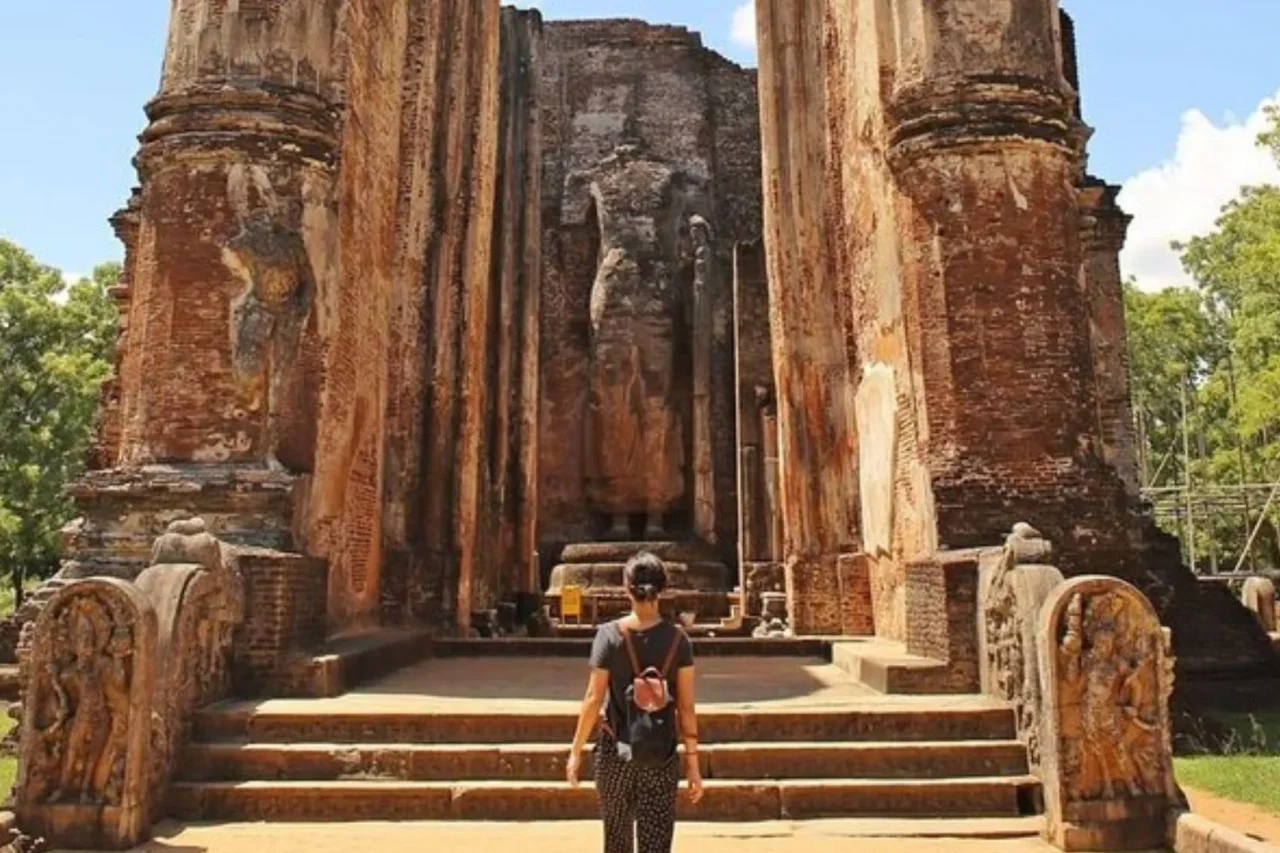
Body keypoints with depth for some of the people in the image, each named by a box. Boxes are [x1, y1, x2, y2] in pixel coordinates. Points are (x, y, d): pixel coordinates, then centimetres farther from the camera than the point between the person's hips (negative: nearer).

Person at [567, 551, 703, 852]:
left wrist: (576, 750, 3)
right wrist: (693, 762, 4)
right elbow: (686, 707, -4)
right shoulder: (677, 639, -5)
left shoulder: (609, 635, -9)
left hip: (615, 750, 0)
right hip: (662, 755, 0)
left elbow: (594, 699, -8)